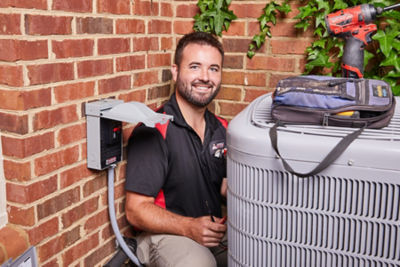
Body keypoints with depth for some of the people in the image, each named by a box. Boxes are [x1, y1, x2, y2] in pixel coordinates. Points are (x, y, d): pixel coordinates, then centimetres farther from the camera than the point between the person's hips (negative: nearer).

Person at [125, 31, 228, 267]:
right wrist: (188, 227, -28)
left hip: (215, 230, 6)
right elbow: (136, 210, -15)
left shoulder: (222, 129, 8)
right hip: (165, 233, -5)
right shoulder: (152, 132, -14)